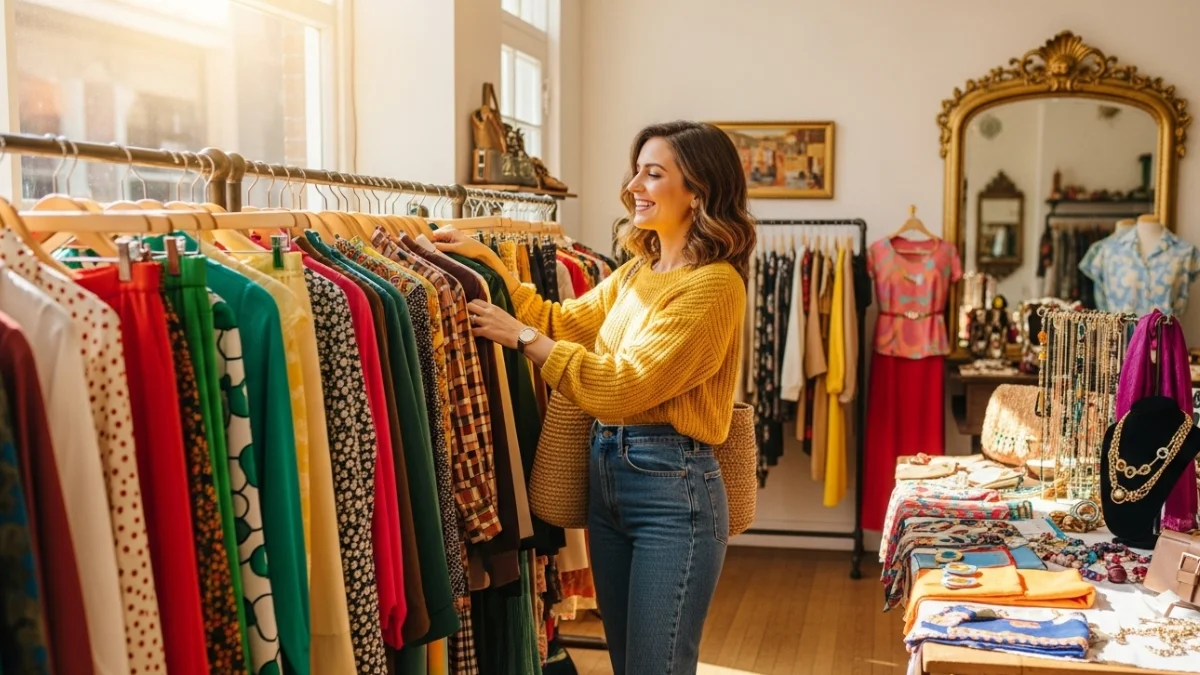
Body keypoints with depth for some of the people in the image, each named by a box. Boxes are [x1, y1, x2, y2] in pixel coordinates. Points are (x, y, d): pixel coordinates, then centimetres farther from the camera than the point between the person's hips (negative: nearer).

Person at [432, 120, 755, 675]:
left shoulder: (714, 284, -15)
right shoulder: (635, 272, 13)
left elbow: (625, 385, -20)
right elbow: (563, 322, 15)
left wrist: (524, 338, -15)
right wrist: (488, 261, 9)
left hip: (673, 487, -8)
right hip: (606, 473, 9)